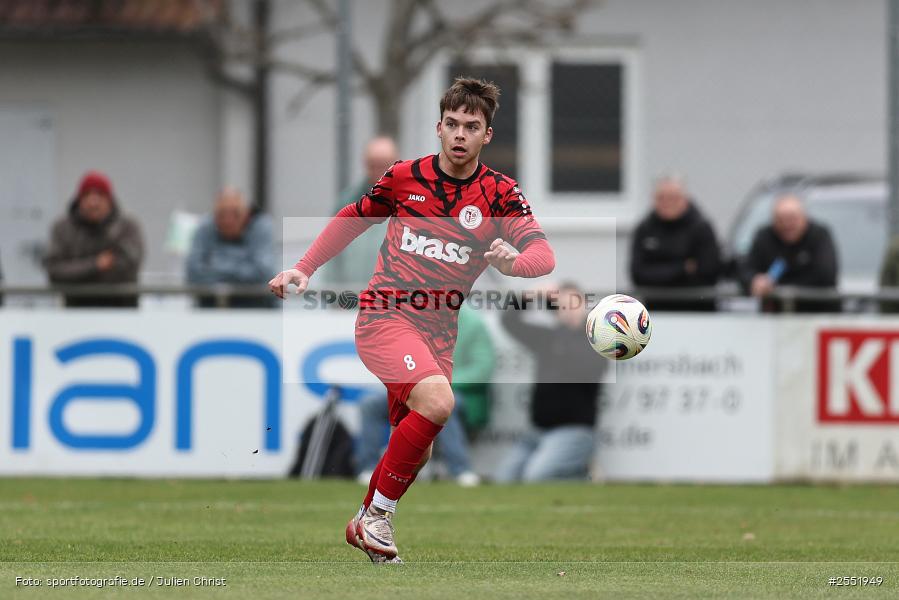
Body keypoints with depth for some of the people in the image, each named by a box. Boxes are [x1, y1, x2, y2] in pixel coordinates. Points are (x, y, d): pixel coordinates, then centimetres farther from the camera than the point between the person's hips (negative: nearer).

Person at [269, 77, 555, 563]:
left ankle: (364, 525, 30)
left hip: (438, 331, 4)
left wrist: (514, 261, -38)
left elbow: (544, 255, -16)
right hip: (384, 316, -3)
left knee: (416, 450, 5)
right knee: (437, 400, -28)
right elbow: (354, 218, 17)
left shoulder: (500, 194, -1)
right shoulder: (405, 177, 0)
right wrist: (304, 268, 11)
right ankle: (379, 512, -14)